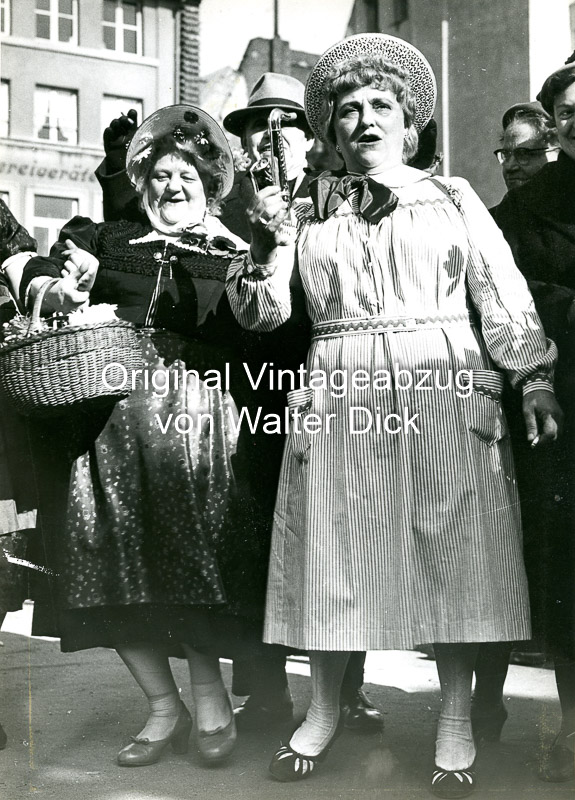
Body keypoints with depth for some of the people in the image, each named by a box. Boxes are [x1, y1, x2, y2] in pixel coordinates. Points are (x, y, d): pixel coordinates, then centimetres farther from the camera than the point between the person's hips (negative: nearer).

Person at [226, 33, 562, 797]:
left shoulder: (454, 198, 12)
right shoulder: (308, 211, 13)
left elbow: (506, 300, 7)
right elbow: (262, 313, 7)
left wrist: (537, 383, -3)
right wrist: (262, 245, -10)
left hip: (447, 397, -1)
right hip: (338, 400, 1)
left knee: (454, 557, 0)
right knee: (335, 557, 4)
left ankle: (456, 728, 13)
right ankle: (324, 712, 20)